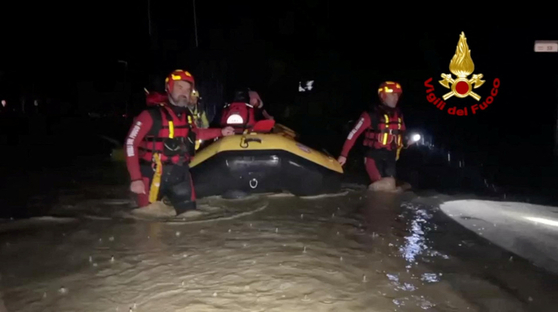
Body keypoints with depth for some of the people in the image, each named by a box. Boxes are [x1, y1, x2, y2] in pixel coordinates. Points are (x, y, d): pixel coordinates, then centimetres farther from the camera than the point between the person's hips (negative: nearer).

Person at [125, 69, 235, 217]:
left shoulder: (186, 116, 6)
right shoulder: (152, 114, -14)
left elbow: (195, 133, 27)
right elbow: (131, 143, -14)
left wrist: (221, 132, 22)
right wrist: (135, 178, -18)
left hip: (180, 173, 6)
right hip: (154, 174, -6)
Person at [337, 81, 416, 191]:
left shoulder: (399, 115, 9)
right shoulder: (372, 114, -10)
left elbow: (401, 135, 24)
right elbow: (354, 133, -12)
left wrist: (406, 143, 2)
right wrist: (344, 154, -14)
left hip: (390, 158, 6)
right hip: (374, 157, -6)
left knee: (390, 187, 5)